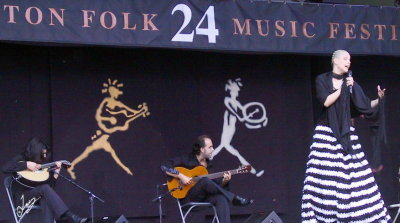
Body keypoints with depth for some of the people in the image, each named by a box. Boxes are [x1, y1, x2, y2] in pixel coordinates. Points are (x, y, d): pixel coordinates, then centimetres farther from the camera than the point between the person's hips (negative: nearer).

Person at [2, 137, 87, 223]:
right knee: (45, 188, -31)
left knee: (46, 198, -32)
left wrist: (56, 171, -2)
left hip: (37, 193, 5)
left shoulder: (42, 162, 11)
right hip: (23, 195, -5)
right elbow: (5, 168, -22)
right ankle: (70, 216, -43)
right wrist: (26, 165, -24)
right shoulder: (21, 158, -2)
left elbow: (50, 184, 9)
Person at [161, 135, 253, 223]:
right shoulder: (187, 160, -1)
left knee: (222, 199, -29)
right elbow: (164, 166, -8)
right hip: (188, 196, -5)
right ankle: (235, 199, -27)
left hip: (204, 196, 5)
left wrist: (224, 181, -9)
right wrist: (181, 176, -19)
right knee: (205, 181, -34)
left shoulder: (209, 165, 15)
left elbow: (217, 185, 14)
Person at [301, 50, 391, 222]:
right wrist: (342, 87, -10)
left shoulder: (350, 83, 9)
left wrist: (379, 99, -13)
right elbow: (326, 101, -12)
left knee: (353, 175, -4)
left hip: (346, 133, 2)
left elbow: (365, 106, 3)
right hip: (326, 132, -2)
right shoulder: (322, 80, 2)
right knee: (324, 175, -7)